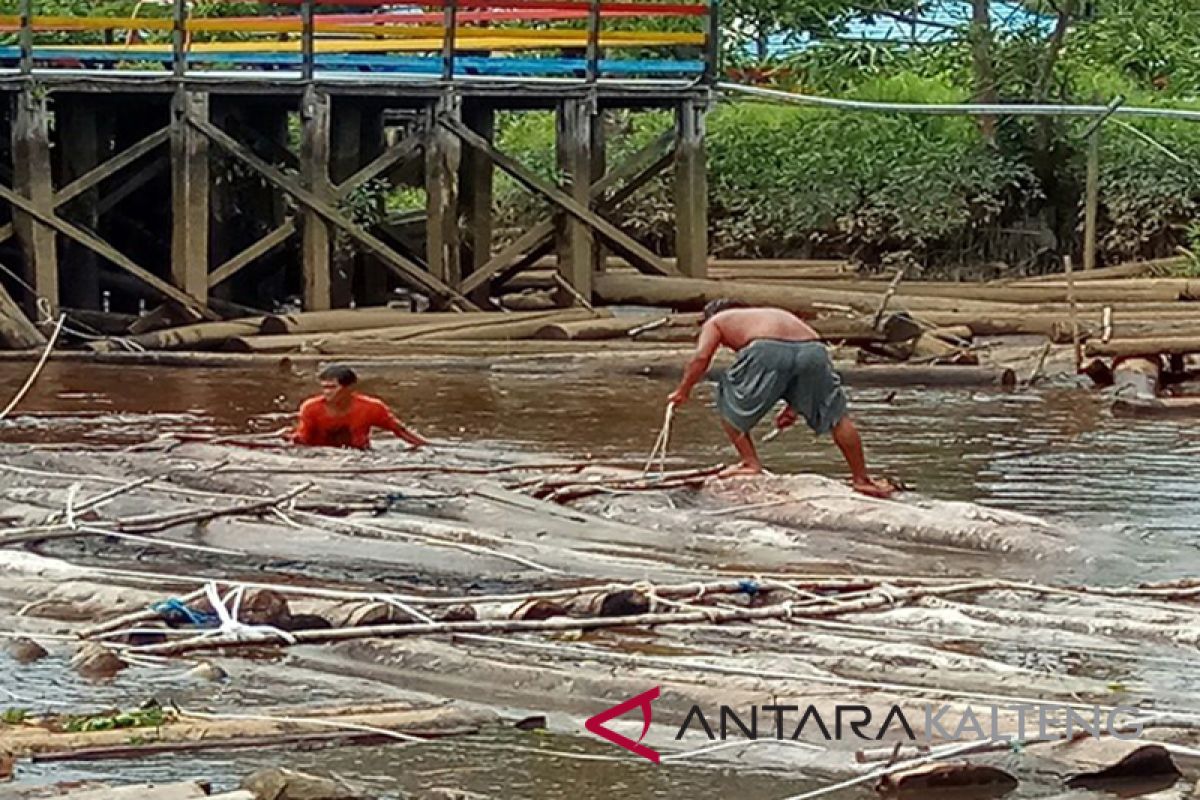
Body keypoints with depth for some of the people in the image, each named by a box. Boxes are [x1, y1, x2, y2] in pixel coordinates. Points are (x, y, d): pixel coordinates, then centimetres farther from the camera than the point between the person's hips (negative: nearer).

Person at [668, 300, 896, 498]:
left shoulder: (715, 321, 30)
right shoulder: (775, 314, 43)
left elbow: (701, 358, 11)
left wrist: (683, 391, 24)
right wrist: (795, 407, 38)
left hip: (766, 350, -4)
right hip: (813, 347, 4)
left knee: (729, 404, 21)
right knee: (837, 415, 19)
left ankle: (751, 463, 20)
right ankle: (862, 479, 23)